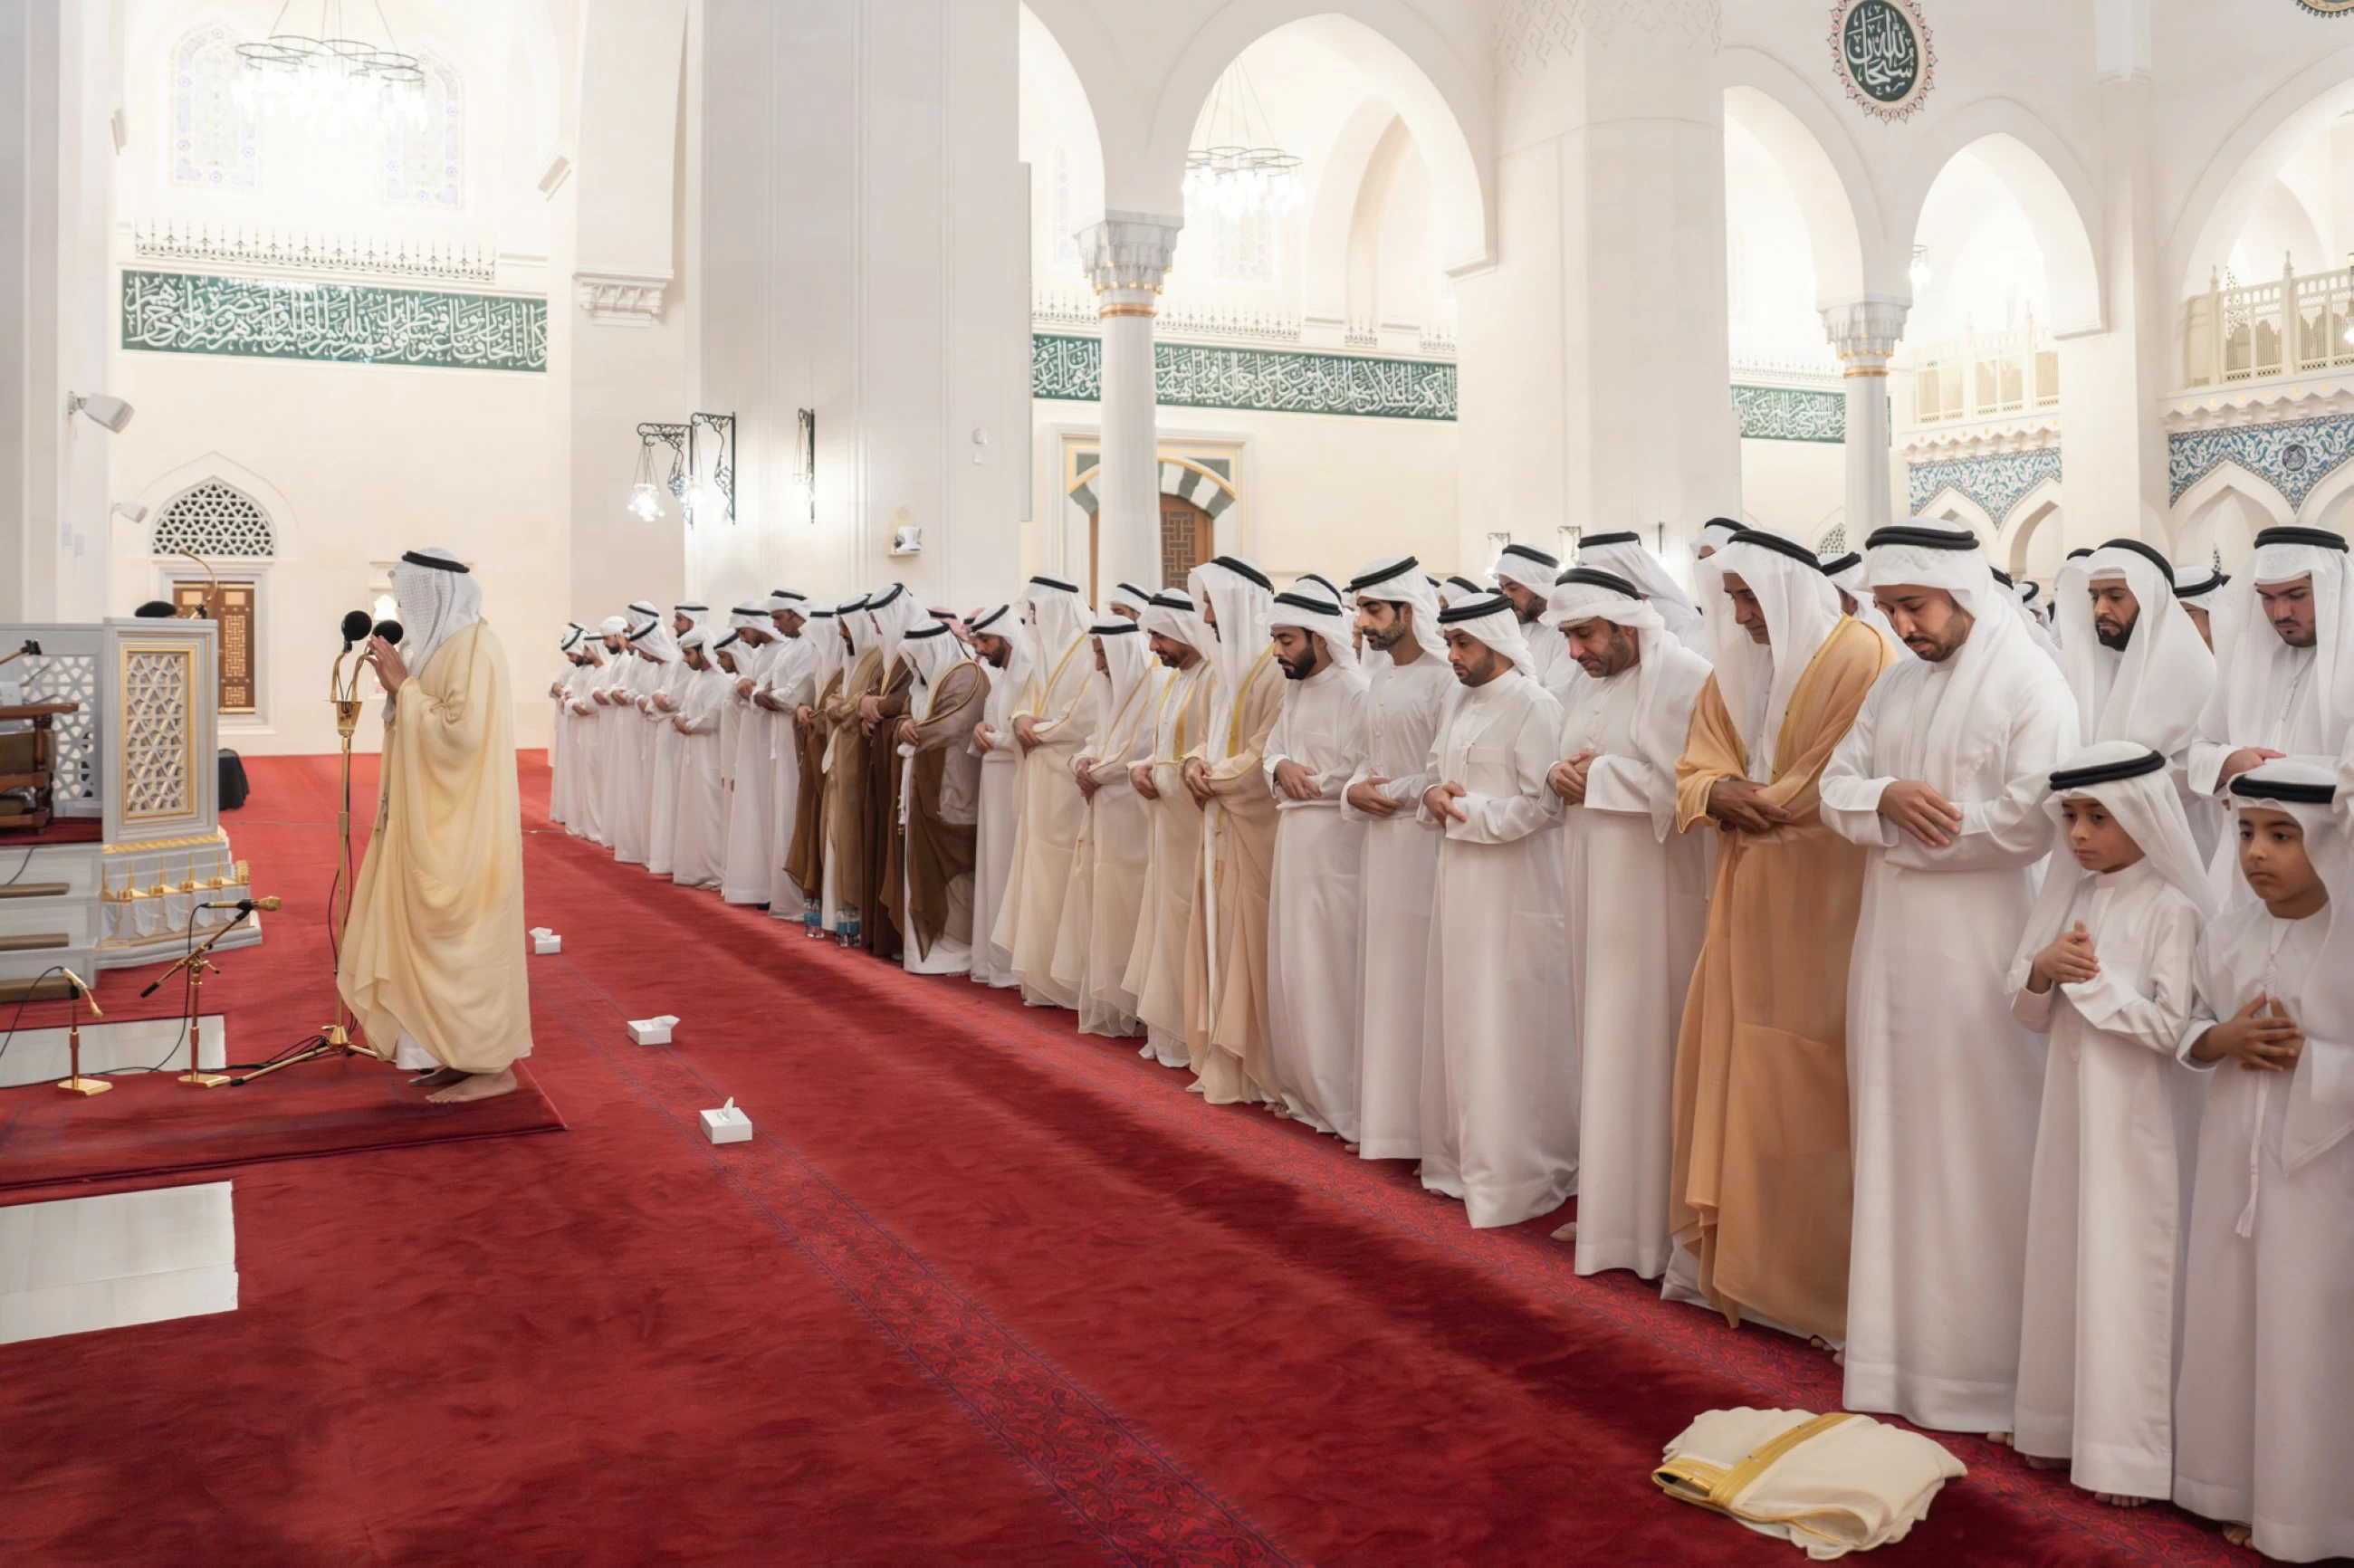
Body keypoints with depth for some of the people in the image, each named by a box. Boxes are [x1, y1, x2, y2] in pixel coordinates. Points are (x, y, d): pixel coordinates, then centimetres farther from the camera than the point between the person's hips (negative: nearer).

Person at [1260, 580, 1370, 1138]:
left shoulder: (1356, 693, -14)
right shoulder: (1295, 691, 14)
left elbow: (1358, 779, -18)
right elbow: (1272, 750, 14)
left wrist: (1302, 780, -8)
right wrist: (1281, 767, -8)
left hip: (1334, 843, -9)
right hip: (1293, 839, 9)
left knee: (1329, 965, -4)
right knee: (1292, 965, 13)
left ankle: (1340, 1099, 4)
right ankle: (1301, 1085, 25)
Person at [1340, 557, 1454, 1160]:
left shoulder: (1443, 679, -13)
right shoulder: (1379, 676, 14)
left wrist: (1396, 793, -14)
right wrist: (1353, 790, 0)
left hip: (1422, 842, -9)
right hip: (1378, 839, 9)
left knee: (1415, 979, -4)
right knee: (1379, 977, 12)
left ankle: (1423, 1128, 5)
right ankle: (1383, 1117, 21)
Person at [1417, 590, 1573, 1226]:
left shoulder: (1535, 707, -12)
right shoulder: (1460, 705, 13)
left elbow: (1541, 805, -17)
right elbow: (1432, 772, 21)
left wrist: (1463, 809, -12)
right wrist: (1433, 795, -1)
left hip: (1511, 886, -8)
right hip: (1457, 880, 8)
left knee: (1505, 1030, -3)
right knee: (1457, 1020, 12)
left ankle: (1511, 1174, 6)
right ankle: (1463, 1156, 24)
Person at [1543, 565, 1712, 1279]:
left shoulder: (1685, 679, -12)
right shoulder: (1587, 685, 13)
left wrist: (1598, 777, -14)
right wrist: (1559, 777, -4)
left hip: (1655, 893, -8)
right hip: (1594, 891, 8)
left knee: (1647, 1044, -3)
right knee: (1603, 1042, 12)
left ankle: (1653, 1218, 8)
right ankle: (1608, 1205, 23)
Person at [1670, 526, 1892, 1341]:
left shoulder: (1859, 658, -9)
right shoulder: (1735, 667, 14)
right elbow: (1695, 769, 12)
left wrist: (1752, 802, -7)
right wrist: (1717, 793, -10)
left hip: (1823, 898, -7)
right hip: (1746, 892, 7)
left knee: (1807, 1077, -4)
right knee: (1727, 1051, 7)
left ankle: (1815, 1267, 7)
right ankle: (1729, 1242, 19)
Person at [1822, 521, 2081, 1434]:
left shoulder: (2031, 683, -8)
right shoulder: (1896, 685, 13)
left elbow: (2030, 819, -18)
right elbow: (1836, 788, 10)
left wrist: (1898, 831, -9)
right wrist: (1887, 797, -13)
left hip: (1977, 952, -6)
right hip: (1891, 947, 7)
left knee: (1977, 1149, 0)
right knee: (1895, 1140, 11)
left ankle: (1987, 1369, 12)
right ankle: (1903, 1344, 23)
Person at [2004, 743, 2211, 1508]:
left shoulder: (2170, 909, -13)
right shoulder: (2069, 896, 6)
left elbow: (2171, 1026, -19)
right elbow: (2028, 1013, 8)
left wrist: (2092, 976, -17)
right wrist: (2043, 968, -11)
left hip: (2137, 1120, -6)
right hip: (2070, 1105, 6)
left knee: (2127, 1272, 0)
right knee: (2061, 1261, 12)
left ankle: (2128, 1452, 11)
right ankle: (2063, 1425, 25)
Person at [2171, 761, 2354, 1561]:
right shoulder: (2226, 933, 2)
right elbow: (2190, 1032, 8)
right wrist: (2225, 1040, -11)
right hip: (2234, 1157, 5)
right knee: (2229, 1322, 13)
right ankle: (2239, 1487, 28)